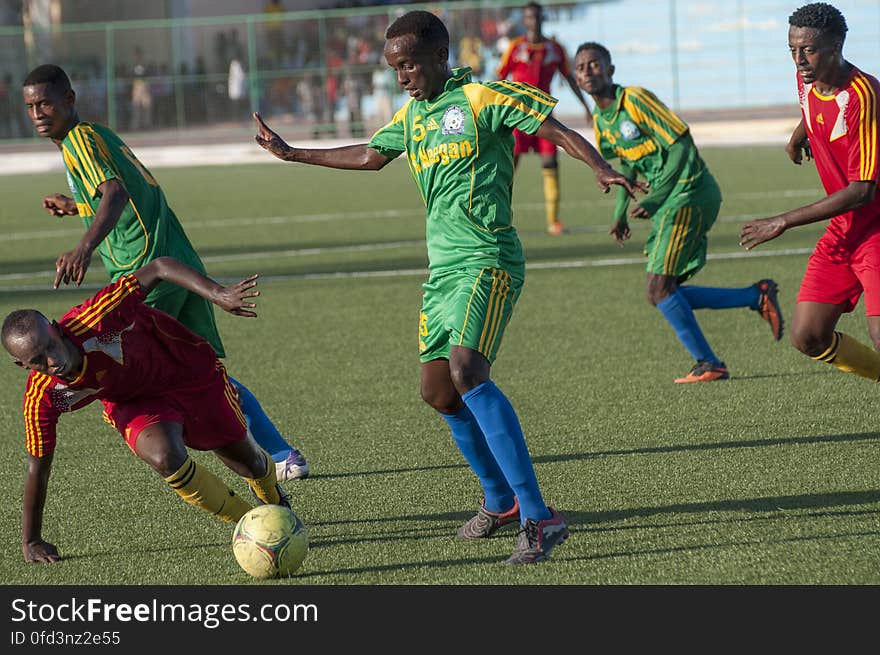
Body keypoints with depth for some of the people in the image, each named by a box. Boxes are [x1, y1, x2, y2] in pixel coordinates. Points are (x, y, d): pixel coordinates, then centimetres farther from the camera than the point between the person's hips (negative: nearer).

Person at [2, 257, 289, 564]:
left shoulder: (96, 320, -40)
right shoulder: (41, 398, -28)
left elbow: (161, 267, -33)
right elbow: (38, 466, -15)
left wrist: (219, 294, -45)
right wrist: (30, 542, -10)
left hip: (191, 372, 0)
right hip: (134, 405, 1)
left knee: (245, 459, 13)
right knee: (165, 458, -31)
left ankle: (271, 495, 54)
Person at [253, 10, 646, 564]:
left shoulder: (482, 98, -7)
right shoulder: (412, 115, 17)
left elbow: (557, 130, -11)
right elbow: (370, 156, 34)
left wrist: (602, 169, -28)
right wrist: (292, 154, 40)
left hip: (488, 261, -9)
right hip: (443, 267, 9)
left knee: (465, 370, -27)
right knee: (438, 392, 10)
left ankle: (538, 517, -31)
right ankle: (500, 500, 32)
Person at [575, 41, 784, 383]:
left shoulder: (635, 100, -14)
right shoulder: (600, 122, 12)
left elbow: (681, 146, -17)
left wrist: (654, 199, -22)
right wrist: (621, 211, 15)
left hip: (690, 192, -9)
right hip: (671, 201, 9)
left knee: (659, 289, -13)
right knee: (663, 294, 5)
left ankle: (708, 364, -1)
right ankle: (758, 296, 13)